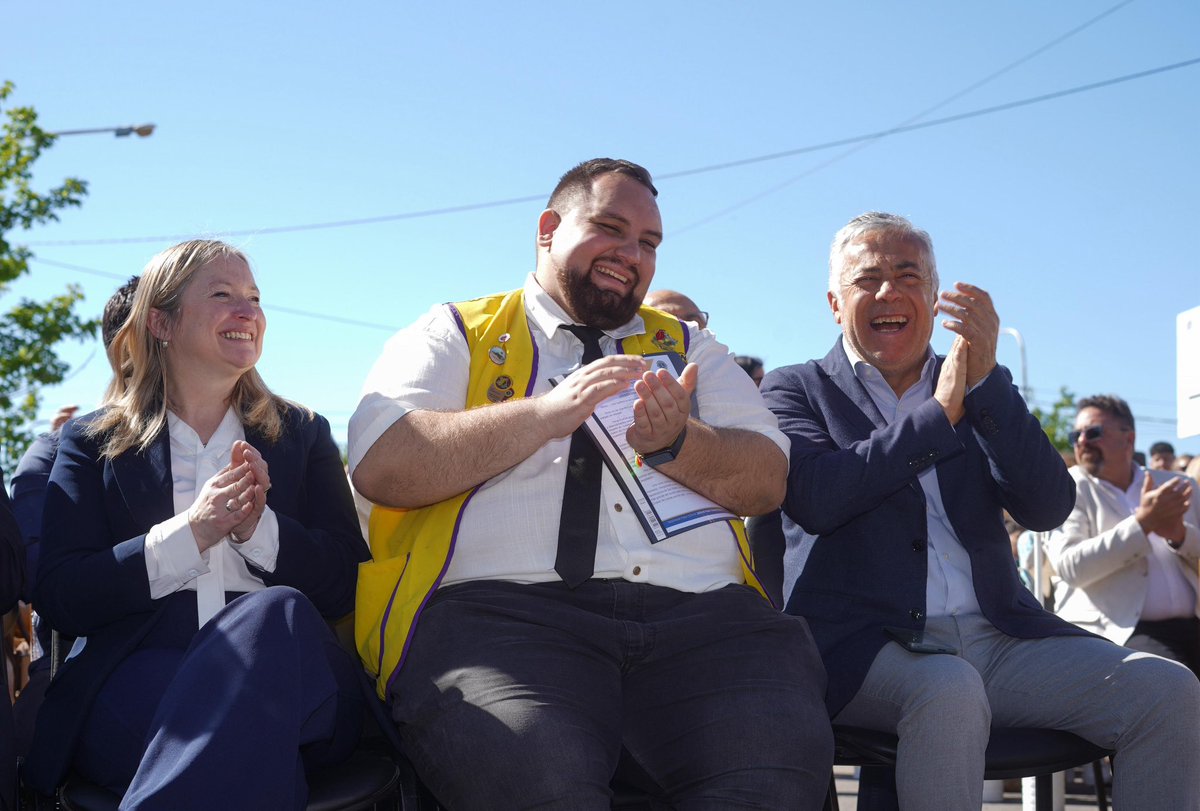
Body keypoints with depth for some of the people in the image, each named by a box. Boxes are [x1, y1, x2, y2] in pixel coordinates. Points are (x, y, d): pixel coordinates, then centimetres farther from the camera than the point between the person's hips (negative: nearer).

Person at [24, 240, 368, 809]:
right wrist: (188, 533, -11)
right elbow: (58, 598, 3)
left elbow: (346, 584, 9)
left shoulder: (302, 436, 21)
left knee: (276, 612, -35)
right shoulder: (93, 442, 17)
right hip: (136, 676, -3)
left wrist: (259, 528, -10)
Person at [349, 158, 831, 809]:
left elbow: (767, 480, 14)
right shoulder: (455, 336, 18)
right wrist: (545, 413, -8)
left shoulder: (687, 346, 28)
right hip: (502, 603, -3)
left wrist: (676, 443, -7)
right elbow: (379, 465, 0)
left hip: (698, 610, 3)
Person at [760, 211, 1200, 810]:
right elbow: (816, 499, -11)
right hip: (865, 643, -4)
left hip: (998, 638, 4)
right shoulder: (797, 390, 10)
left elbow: (1048, 509, 4)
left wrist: (986, 381, -7)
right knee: (950, 694, -37)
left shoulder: (980, 390, 19)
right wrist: (938, 413, -5)